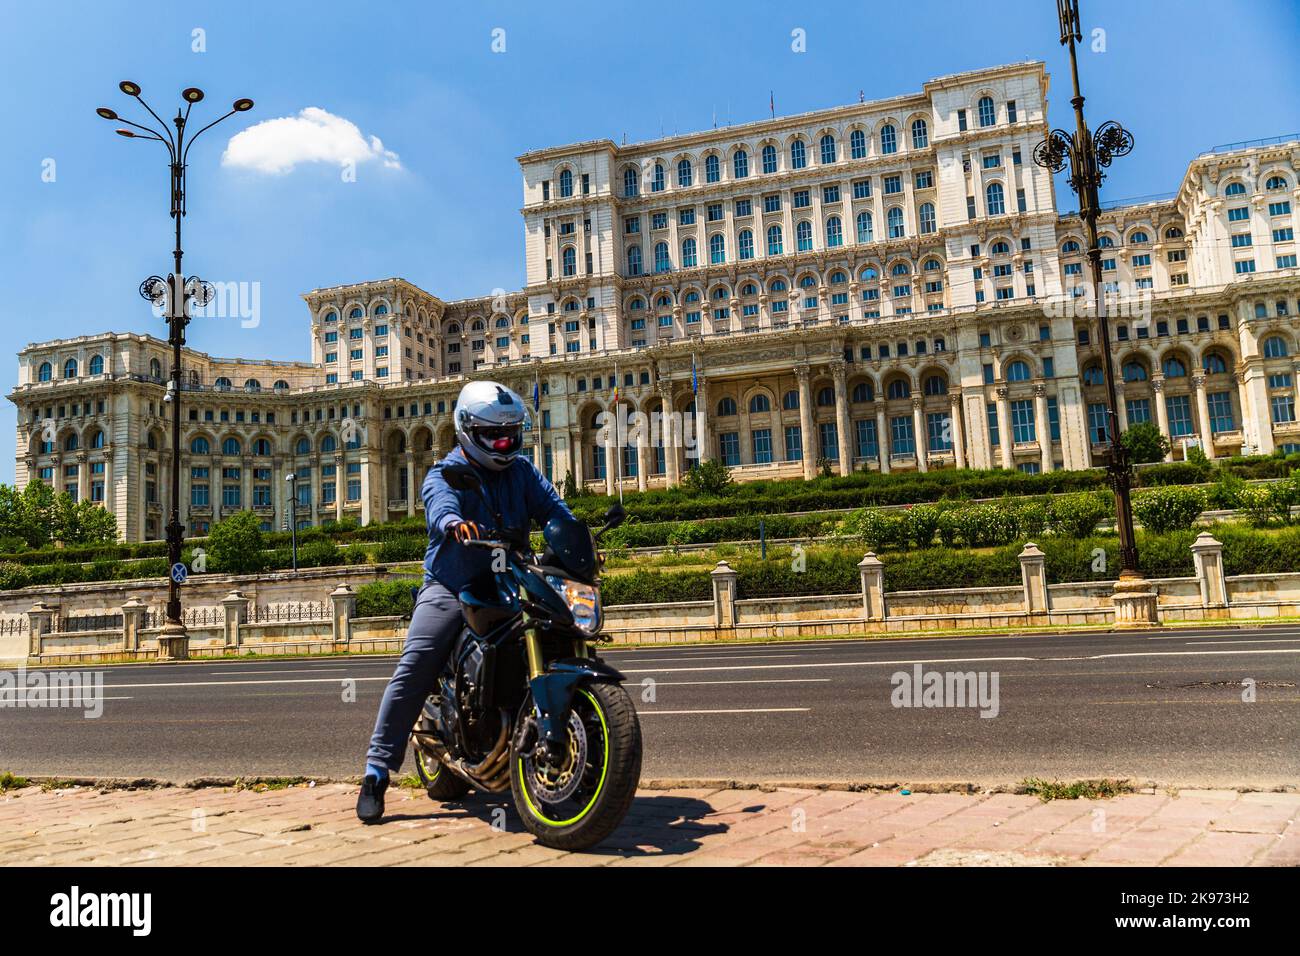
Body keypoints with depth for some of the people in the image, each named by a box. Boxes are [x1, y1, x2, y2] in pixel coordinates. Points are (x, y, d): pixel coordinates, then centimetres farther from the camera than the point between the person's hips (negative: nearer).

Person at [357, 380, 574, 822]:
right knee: (414, 668, -18)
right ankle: (377, 769, -10)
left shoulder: (522, 471, 12)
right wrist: (453, 522, -51)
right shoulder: (446, 473, -2)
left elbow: (553, 508, -2)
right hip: (451, 587, -4)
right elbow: (439, 501, -26)